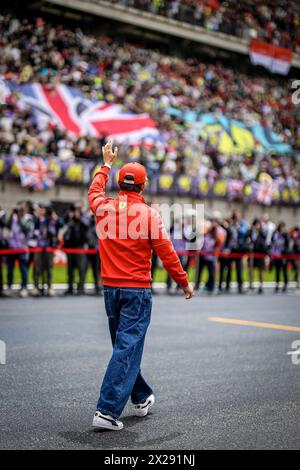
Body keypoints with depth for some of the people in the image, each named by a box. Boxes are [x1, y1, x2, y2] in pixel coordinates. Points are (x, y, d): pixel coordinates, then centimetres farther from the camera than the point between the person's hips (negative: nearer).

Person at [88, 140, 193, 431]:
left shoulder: (104, 208, 1)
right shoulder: (149, 214, -10)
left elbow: (94, 191, 25)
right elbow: (166, 252, -9)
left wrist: (107, 164, 38)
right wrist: (184, 282, 2)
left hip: (110, 288, 5)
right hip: (137, 290, -5)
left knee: (124, 345, 17)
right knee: (127, 348, -5)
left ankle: (141, 398, 32)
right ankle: (107, 410, -10)